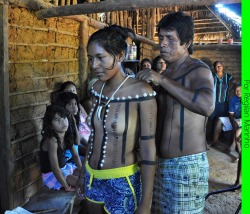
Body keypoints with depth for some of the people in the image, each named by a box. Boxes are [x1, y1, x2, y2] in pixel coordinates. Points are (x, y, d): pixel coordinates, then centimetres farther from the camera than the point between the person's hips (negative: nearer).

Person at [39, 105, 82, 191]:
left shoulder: (67, 135, -4)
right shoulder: (52, 140, -29)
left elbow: (75, 155, 7)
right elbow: (55, 168, -30)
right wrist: (67, 187, -24)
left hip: (64, 167, 8)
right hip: (51, 174, -8)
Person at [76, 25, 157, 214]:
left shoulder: (141, 91, -18)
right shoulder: (98, 88, -1)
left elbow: (148, 151, -17)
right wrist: (84, 173, 16)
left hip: (123, 183, -5)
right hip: (93, 179, 6)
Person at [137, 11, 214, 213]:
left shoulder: (198, 70, -13)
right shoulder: (167, 73, 12)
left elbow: (207, 106, -34)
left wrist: (162, 80, -28)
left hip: (187, 165, -8)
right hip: (161, 163, 8)